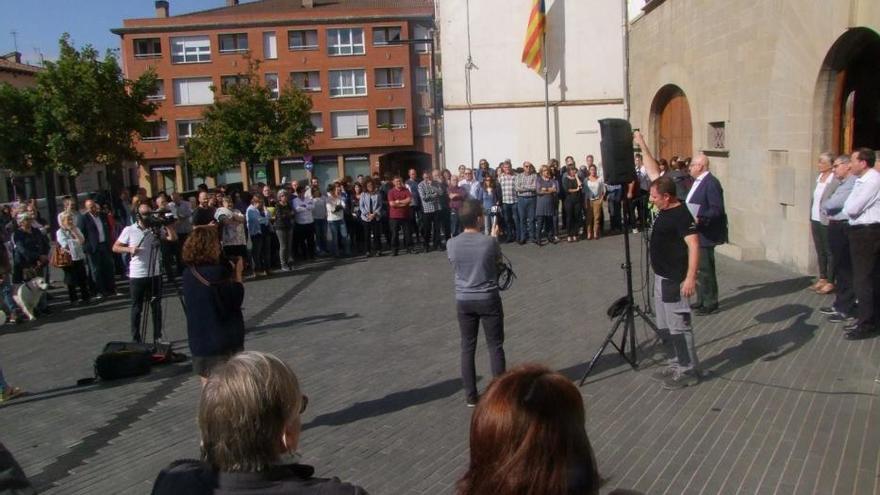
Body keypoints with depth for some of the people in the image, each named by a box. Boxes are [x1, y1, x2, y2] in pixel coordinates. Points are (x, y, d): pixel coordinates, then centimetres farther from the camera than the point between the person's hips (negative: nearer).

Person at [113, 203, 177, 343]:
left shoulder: (157, 229, 1)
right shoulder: (129, 230, -4)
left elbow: (173, 238, -8)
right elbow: (115, 247, 0)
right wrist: (129, 249, -18)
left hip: (155, 274, 3)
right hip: (136, 275, -2)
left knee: (156, 306, 10)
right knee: (137, 308, 6)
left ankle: (158, 336, 20)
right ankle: (136, 339, 15)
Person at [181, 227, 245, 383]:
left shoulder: (188, 274, 2)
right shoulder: (217, 272, -20)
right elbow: (236, 301, -12)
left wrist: (230, 272, 7)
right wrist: (237, 274, -3)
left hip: (199, 339, 6)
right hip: (223, 339, -6)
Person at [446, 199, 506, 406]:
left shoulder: (452, 244, -7)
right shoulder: (490, 242, -15)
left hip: (463, 301, 3)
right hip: (488, 299, -2)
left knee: (467, 347, 11)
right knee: (495, 346, 9)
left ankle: (471, 396, 17)